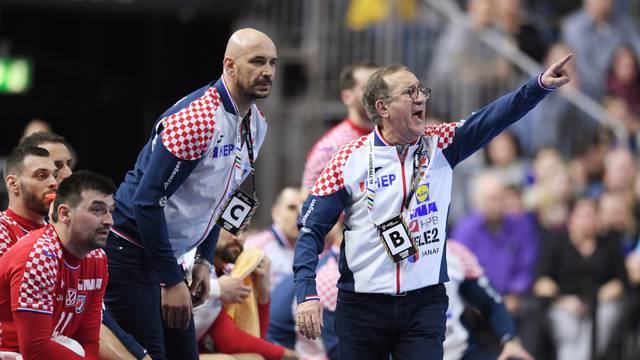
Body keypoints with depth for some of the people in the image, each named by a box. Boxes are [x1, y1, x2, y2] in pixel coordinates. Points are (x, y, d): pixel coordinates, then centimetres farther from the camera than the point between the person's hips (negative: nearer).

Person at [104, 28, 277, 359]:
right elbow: (147, 200, -23)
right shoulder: (196, 119, -22)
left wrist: (204, 261, 13)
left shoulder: (256, 126, 8)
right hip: (130, 253, -9)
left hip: (167, 257, 9)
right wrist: (171, 282, -21)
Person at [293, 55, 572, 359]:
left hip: (425, 303, 1)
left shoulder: (439, 146, 2)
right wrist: (307, 294, -14)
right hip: (362, 308, -1)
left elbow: (492, 118, -11)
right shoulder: (350, 159, -5)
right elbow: (311, 229, -4)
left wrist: (541, 85, -26)